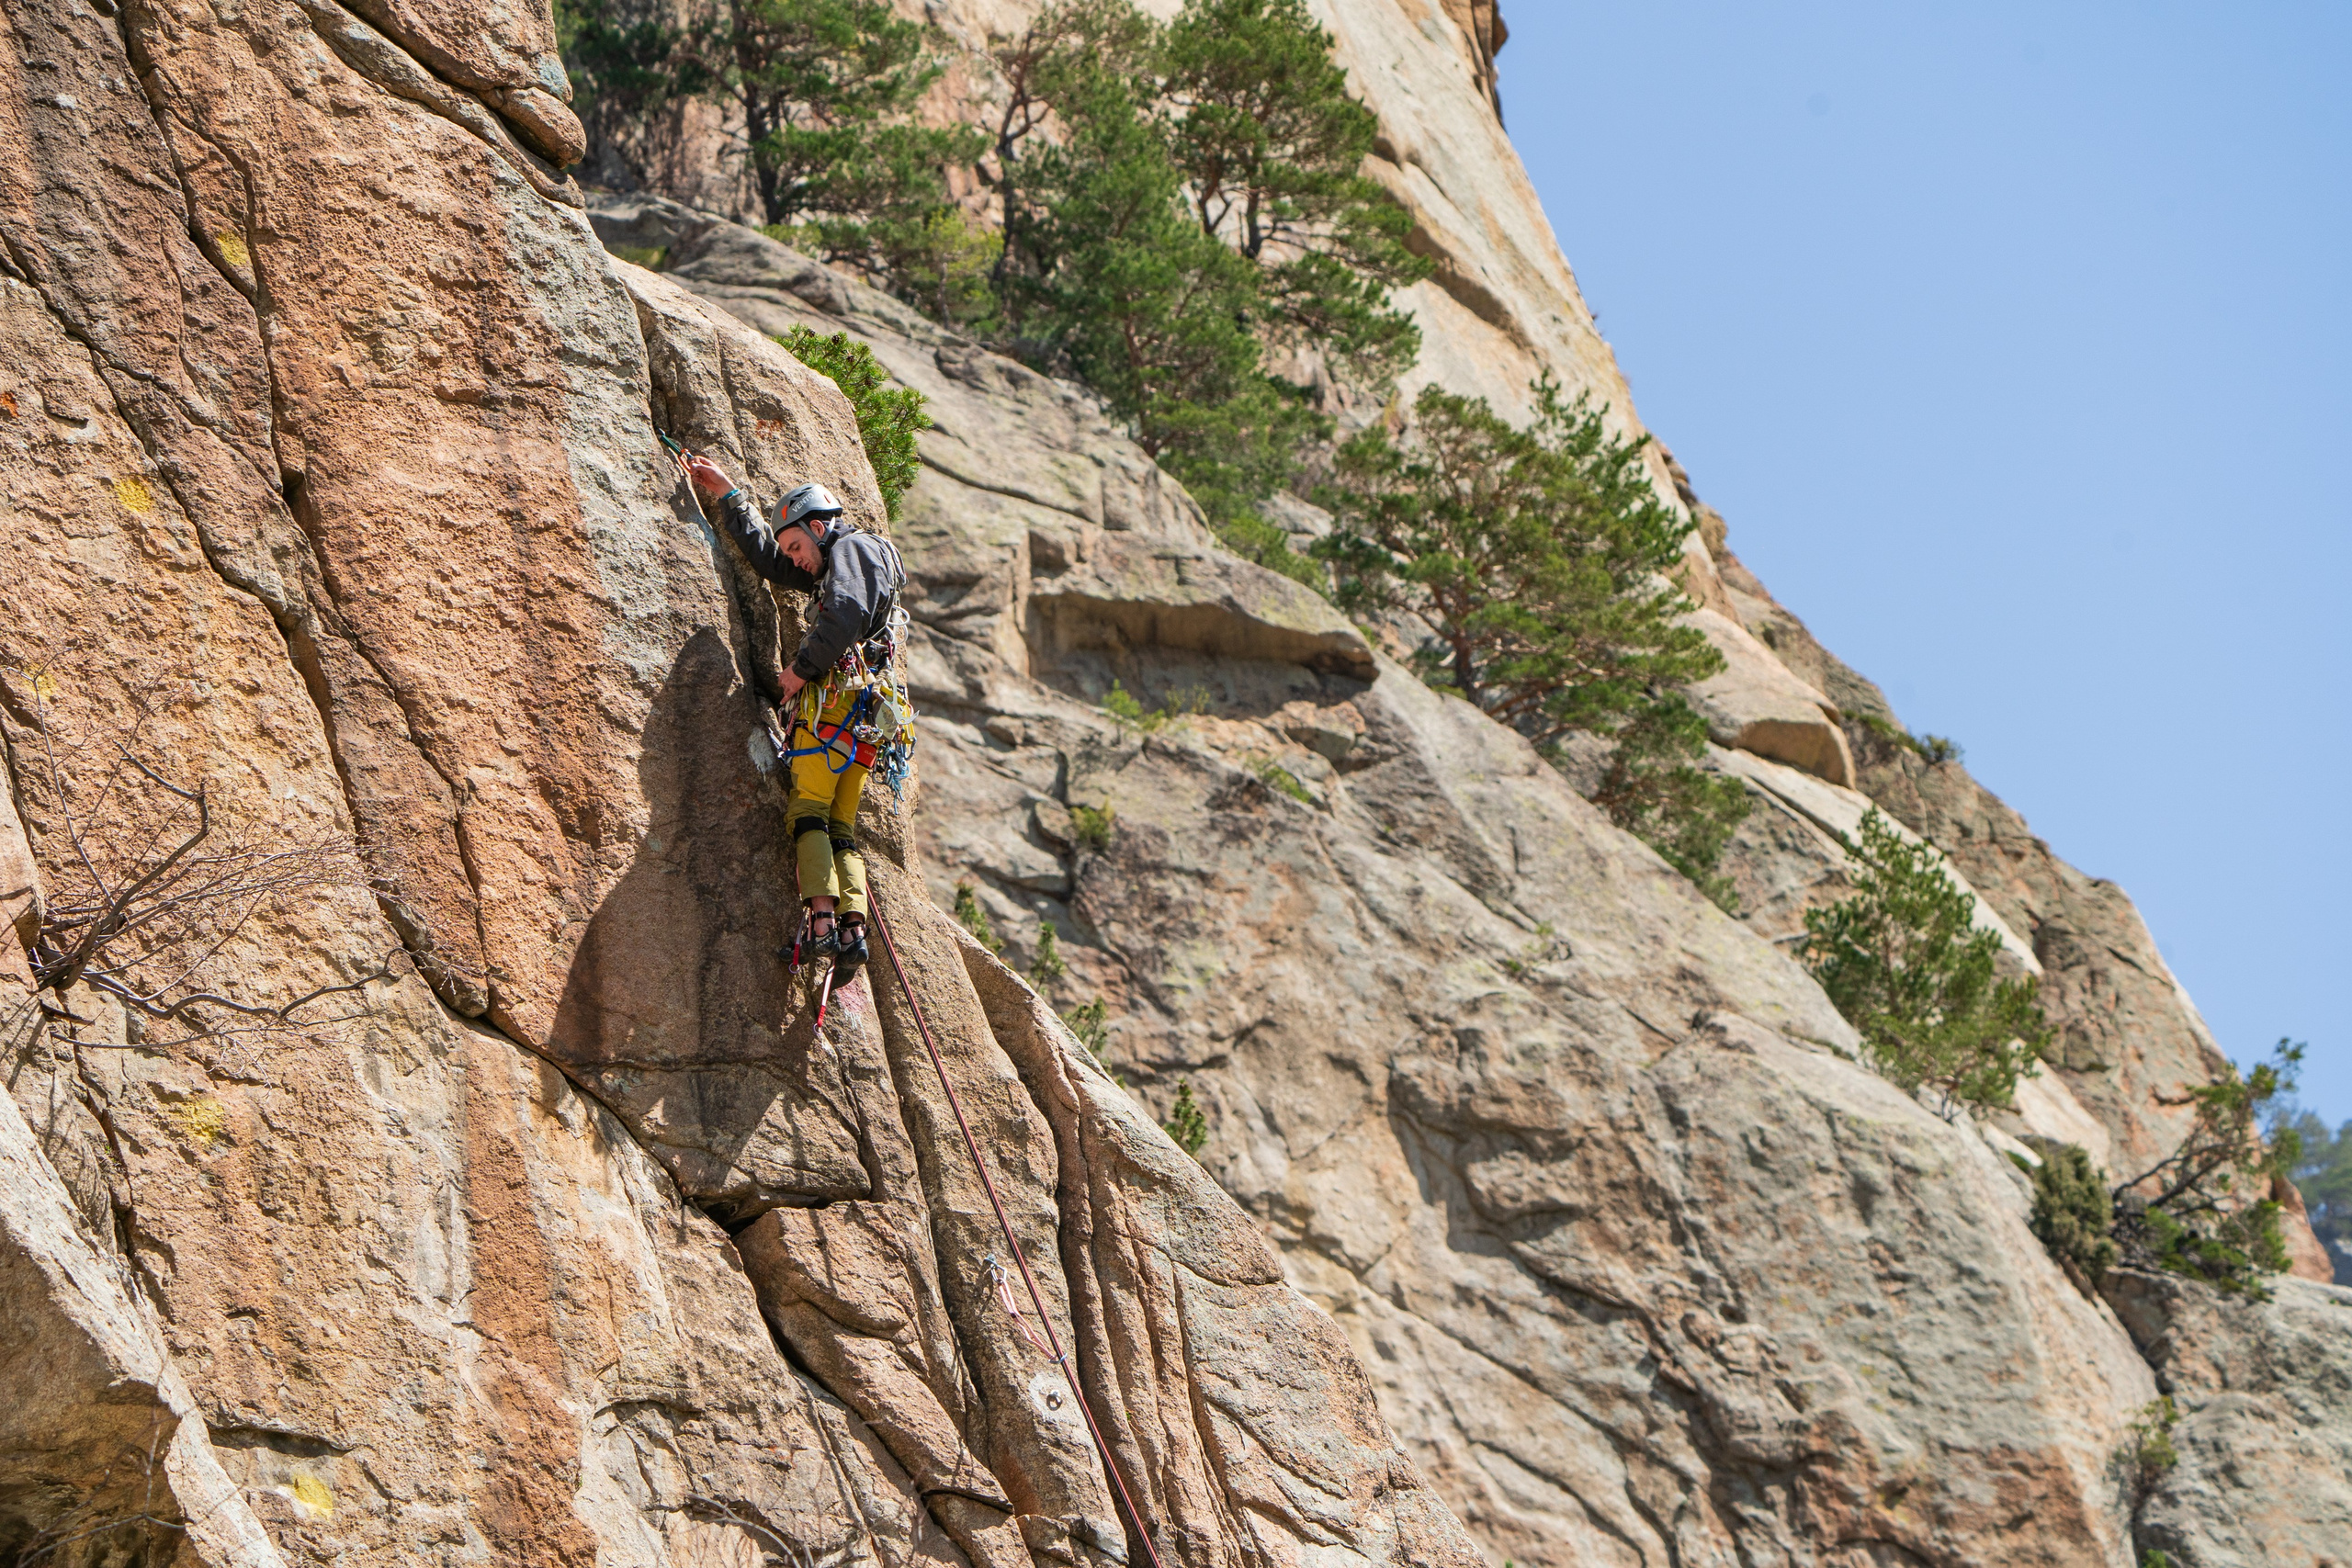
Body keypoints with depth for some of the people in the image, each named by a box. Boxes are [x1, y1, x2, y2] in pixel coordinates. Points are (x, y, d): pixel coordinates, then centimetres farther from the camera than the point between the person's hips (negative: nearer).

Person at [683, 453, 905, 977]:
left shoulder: (852, 548, 2)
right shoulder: (831, 568, 31)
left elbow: (845, 614, -18)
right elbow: (764, 555, 42)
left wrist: (801, 668, -10)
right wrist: (725, 495, 44)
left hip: (834, 695, -9)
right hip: (867, 714, 9)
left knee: (808, 810, -13)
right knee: (840, 827, 2)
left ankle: (822, 920, -25)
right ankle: (853, 927, -12)